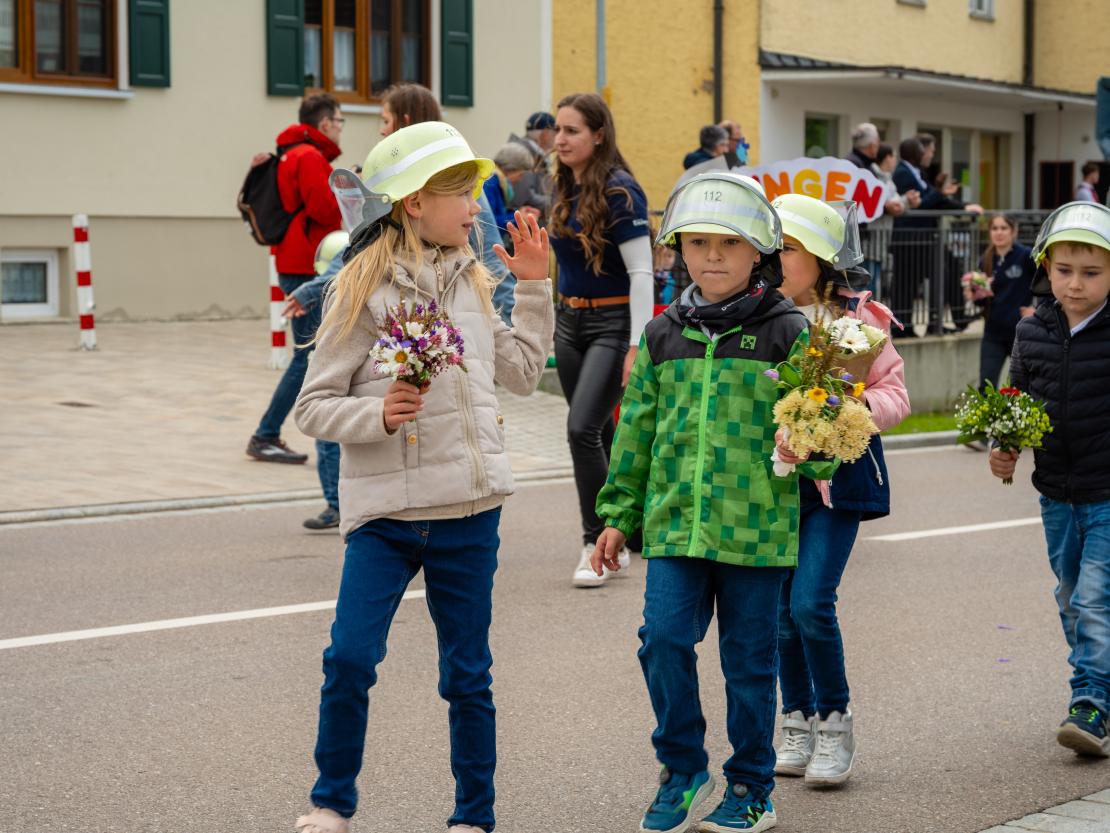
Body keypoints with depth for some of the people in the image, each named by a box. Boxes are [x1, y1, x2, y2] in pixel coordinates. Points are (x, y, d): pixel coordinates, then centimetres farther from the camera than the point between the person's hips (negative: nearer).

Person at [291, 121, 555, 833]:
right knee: (350, 658, -12)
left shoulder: (471, 281, 11)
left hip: (469, 511, 4)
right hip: (384, 509, -4)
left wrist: (535, 287, 16)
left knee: (468, 674, 9)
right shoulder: (364, 289, -5)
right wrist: (377, 414, -22)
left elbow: (523, 372, 20)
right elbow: (314, 406, -4)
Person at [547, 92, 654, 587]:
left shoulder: (619, 191, -14)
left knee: (582, 428, -17)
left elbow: (641, 272, -17)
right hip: (569, 321, 8)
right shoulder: (565, 189, 9)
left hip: (613, 323, -8)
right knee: (599, 434, 12)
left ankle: (597, 543, -8)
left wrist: (637, 345, -21)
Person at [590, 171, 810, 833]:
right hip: (675, 522, 3)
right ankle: (684, 771, 13)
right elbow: (637, 430, 15)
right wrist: (618, 514, 14)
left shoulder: (787, 333, -2)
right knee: (664, 639, -8)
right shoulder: (663, 335, 8)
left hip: (756, 526, -2)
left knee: (749, 658, 6)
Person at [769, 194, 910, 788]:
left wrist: (860, 408, -22)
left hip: (838, 476, -4)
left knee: (810, 602, -13)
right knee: (782, 608, 7)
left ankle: (835, 722, 5)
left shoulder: (855, 319, -5)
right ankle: (797, 725, 23)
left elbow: (894, 393, -3)